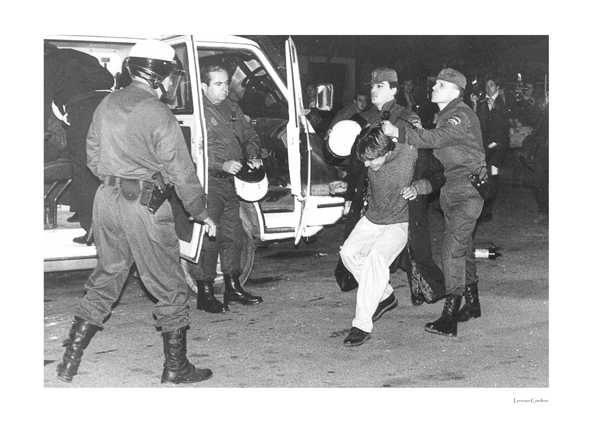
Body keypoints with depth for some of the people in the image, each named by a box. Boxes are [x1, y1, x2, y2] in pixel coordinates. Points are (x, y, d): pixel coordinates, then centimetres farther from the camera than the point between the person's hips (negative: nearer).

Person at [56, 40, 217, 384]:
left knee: (105, 279, 19)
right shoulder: (159, 115, -14)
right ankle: (176, 368, 14)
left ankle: (71, 360, 21)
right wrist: (202, 213, -1)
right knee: (170, 288, 6)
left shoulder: (108, 104, 8)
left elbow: (93, 156, 16)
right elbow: (182, 173, -11)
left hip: (106, 199, 7)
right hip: (144, 205, -7)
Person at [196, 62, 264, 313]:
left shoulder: (232, 109, 14)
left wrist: (253, 156, 0)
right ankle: (205, 294, 5)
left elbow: (249, 135, 20)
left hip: (233, 181, 8)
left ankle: (233, 287, 27)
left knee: (234, 235, 14)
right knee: (209, 238, -5)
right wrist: (222, 164, -28)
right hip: (208, 182, -8)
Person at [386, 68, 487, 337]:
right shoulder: (445, 115, 16)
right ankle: (472, 304, 30)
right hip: (450, 189, 10)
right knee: (463, 247, 17)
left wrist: (398, 133, -35)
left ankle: (450, 317, -13)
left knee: (453, 249, -14)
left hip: (467, 189, -10)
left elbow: (435, 138, -31)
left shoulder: (461, 115, -16)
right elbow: (434, 141, 14)